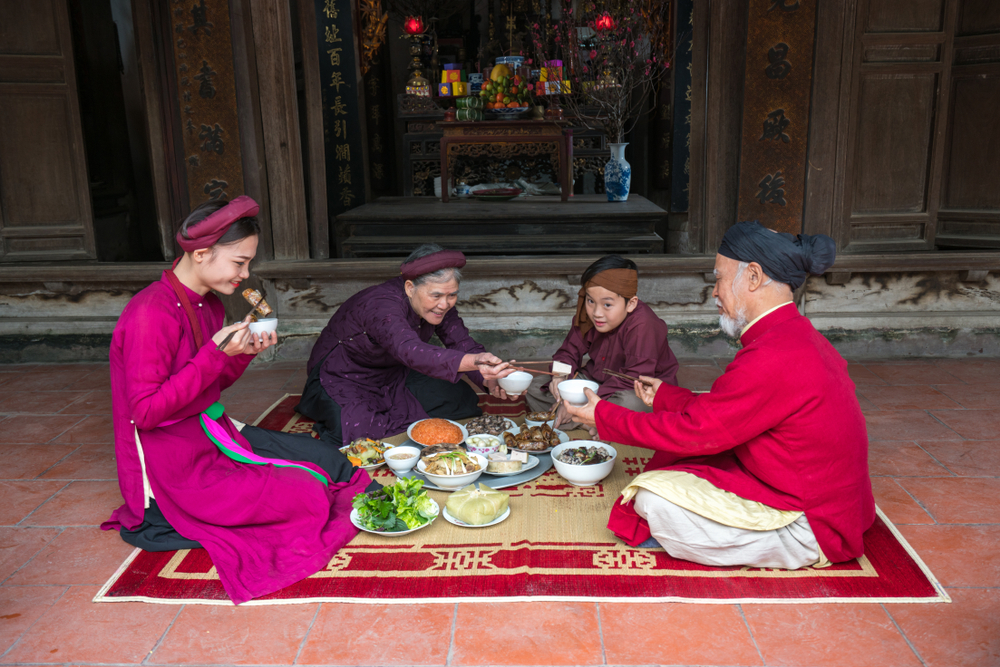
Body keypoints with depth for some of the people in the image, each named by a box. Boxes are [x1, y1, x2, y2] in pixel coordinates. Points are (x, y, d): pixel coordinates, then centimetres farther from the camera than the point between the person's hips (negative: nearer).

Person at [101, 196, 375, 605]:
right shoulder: (152, 313, -22)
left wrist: (244, 352, -4)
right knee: (308, 492, -16)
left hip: (212, 433, 9)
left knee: (328, 460, 2)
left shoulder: (208, 304, 6)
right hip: (173, 465, -9)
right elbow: (146, 411, -22)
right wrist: (216, 353, -26)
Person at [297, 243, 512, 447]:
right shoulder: (381, 306, -37)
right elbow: (411, 351, -54)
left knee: (460, 398, -10)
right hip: (342, 379, -6)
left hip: (392, 375, 7)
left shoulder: (437, 304, -13)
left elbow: (463, 344, -13)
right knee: (358, 430, -34)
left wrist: (489, 379, -35)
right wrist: (473, 362, -69)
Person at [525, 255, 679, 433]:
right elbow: (570, 350, 4)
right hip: (595, 381, 7)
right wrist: (560, 375, -21)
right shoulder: (586, 316, -8)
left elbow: (635, 378, -33)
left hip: (638, 391, -7)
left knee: (630, 402, -44)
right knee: (535, 387, -5)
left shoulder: (643, 325, -30)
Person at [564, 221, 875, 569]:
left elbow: (696, 431, -20)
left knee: (653, 498, -19)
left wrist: (604, 416, -11)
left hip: (810, 528, -10)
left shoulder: (773, 358, -27)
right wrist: (666, 396, 21)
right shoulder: (798, 335, 6)